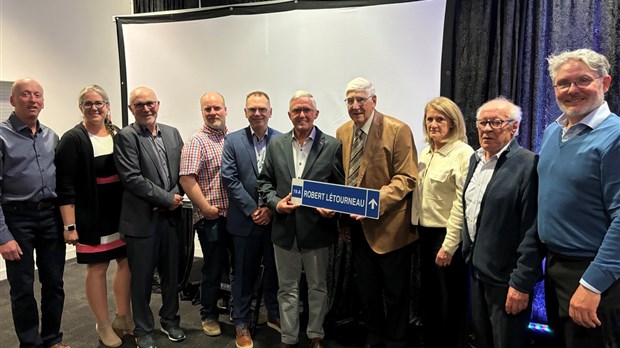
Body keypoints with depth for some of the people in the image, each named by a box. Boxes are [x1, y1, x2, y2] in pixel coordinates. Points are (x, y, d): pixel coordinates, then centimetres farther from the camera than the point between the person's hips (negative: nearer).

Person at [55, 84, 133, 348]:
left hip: (123, 213, 5)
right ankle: (103, 326, 23)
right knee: (97, 268, 6)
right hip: (92, 218, -5)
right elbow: (65, 187, -11)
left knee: (127, 262, 12)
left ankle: (123, 318, 30)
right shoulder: (73, 139, -8)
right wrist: (70, 225, -15)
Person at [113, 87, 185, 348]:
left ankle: (170, 321, 35)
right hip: (142, 219, -4)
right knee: (142, 278, 9)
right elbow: (132, 178, -15)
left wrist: (175, 198, -8)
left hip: (170, 216, 5)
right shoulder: (126, 137, -7)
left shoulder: (172, 133, 9)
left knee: (171, 273, 15)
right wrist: (167, 198, -14)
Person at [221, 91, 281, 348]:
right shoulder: (233, 141, 0)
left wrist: (271, 208, -10)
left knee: (274, 270, 15)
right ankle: (241, 324, 27)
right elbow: (229, 179, -6)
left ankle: (274, 315, 36)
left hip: (275, 218, 1)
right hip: (244, 219, -1)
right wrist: (252, 209, -11)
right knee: (244, 274, 10)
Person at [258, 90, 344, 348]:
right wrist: (275, 203, -9)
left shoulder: (333, 146, -3)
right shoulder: (276, 144, 5)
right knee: (287, 288, 14)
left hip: (318, 228, -2)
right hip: (285, 229, 2)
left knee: (318, 286, 15)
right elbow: (265, 181, 8)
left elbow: (341, 186, -2)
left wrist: (333, 208, -19)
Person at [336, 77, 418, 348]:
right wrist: (343, 218, 8)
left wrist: (375, 202, -28)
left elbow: (407, 178, -16)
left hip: (389, 227, -5)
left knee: (395, 292, 11)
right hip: (357, 227, 6)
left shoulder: (397, 130, -12)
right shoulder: (342, 132, 5)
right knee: (366, 290, 19)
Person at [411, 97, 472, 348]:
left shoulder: (462, 153, -13)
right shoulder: (426, 153, 11)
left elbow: (463, 203, -18)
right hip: (425, 233, 8)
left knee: (451, 302, 7)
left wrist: (449, 245, -19)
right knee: (429, 298, 18)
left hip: (447, 236, -7)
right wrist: (416, 229, 9)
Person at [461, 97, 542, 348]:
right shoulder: (476, 158, 8)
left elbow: (532, 231, -19)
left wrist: (522, 283, -19)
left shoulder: (528, 164, -17)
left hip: (506, 278, -7)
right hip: (477, 270, 7)